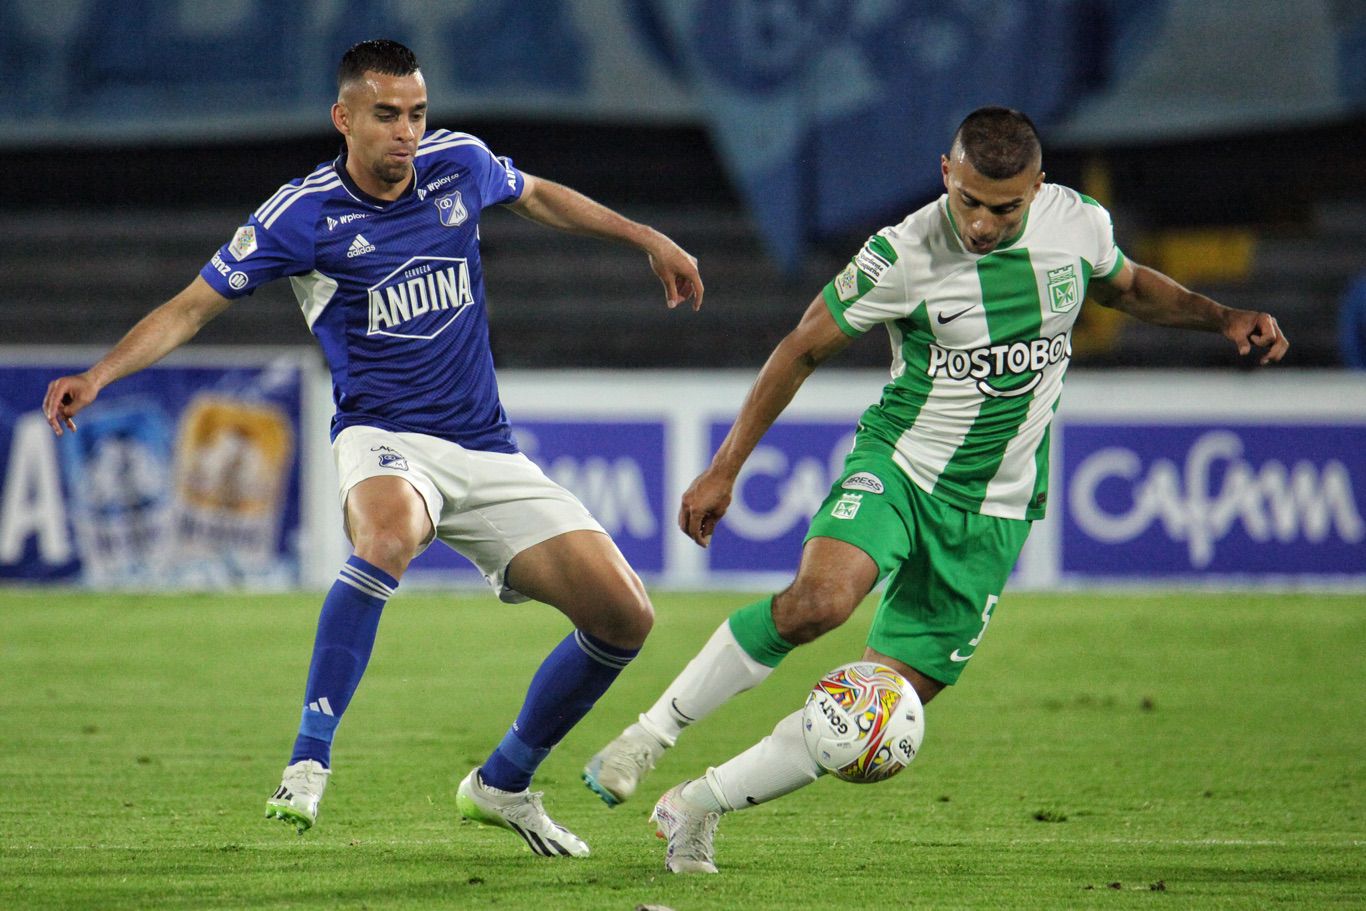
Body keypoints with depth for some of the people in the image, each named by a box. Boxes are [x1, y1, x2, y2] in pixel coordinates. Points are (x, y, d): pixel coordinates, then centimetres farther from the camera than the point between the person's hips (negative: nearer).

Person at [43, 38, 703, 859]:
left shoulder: (460, 165, 4)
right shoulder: (304, 214, -8)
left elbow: (537, 196, 27)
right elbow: (192, 307, -3)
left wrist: (648, 239, 28)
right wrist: (99, 375, -17)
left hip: (487, 452, 5)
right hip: (385, 440, -5)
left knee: (624, 616, -4)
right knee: (390, 533, -42)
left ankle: (503, 784, 16)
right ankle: (309, 762, -37)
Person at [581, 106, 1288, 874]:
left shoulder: (1079, 225, -5)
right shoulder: (902, 257, -16)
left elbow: (1129, 287, 19)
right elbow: (804, 349, -3)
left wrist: (1222, 317, 3)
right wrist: (725, 469, -2)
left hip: (993, 513, 3)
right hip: (897, 465, -3)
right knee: (819, 598, -34)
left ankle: (701, 805, 13)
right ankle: (652, 735, -17)